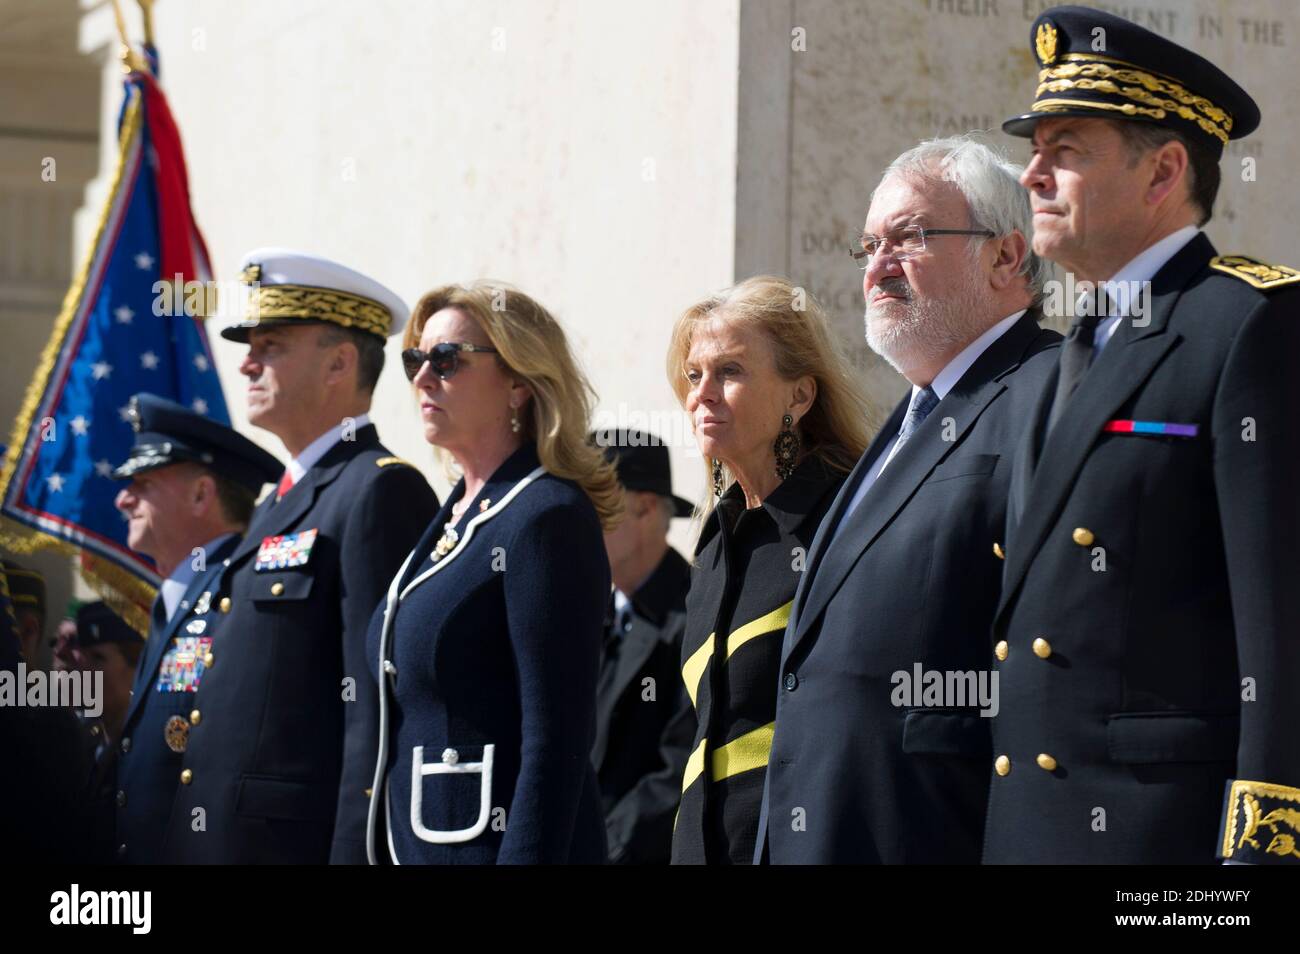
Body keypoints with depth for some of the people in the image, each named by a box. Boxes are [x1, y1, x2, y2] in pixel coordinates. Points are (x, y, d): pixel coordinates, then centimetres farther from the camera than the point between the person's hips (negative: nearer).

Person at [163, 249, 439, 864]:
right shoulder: (278, 503, 20)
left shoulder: (382, 492, -10)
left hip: (297, 838, -9)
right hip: (213, 837, 9)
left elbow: (379, 712, -18)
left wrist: (356, 852, -22)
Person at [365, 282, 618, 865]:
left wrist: (526, 856, -22)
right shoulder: (454, 519, 15)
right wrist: (380, 855, 17)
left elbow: (556, 741, -17)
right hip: (415, 840, 9)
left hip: (496, 839, -9)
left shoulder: (548, 519, -12)